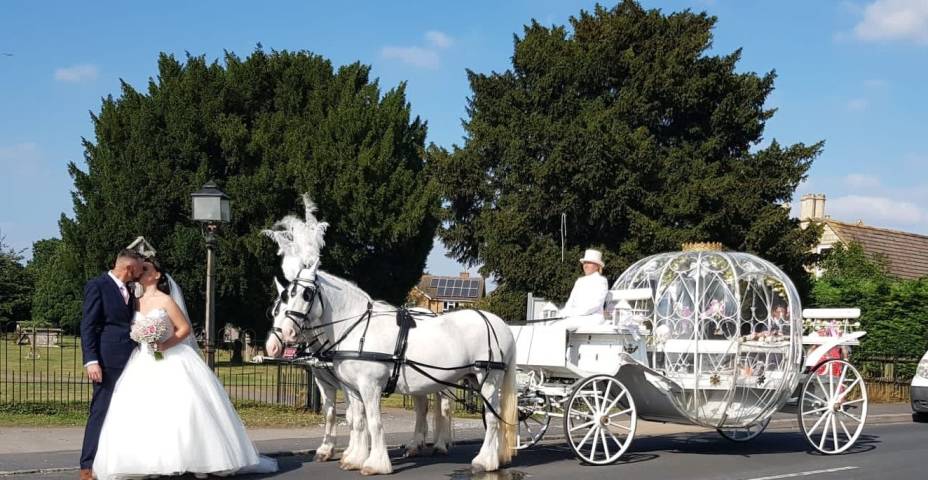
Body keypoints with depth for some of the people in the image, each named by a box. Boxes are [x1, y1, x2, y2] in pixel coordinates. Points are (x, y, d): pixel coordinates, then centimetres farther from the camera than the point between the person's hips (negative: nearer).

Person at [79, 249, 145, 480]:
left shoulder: (129, 290, 19)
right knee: (101, 411, -7)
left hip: (130, 361, 8)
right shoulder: (97, 286, -5)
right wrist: (91, 361, -18)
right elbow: (87, 326, -10)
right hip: (108, 361, -8)